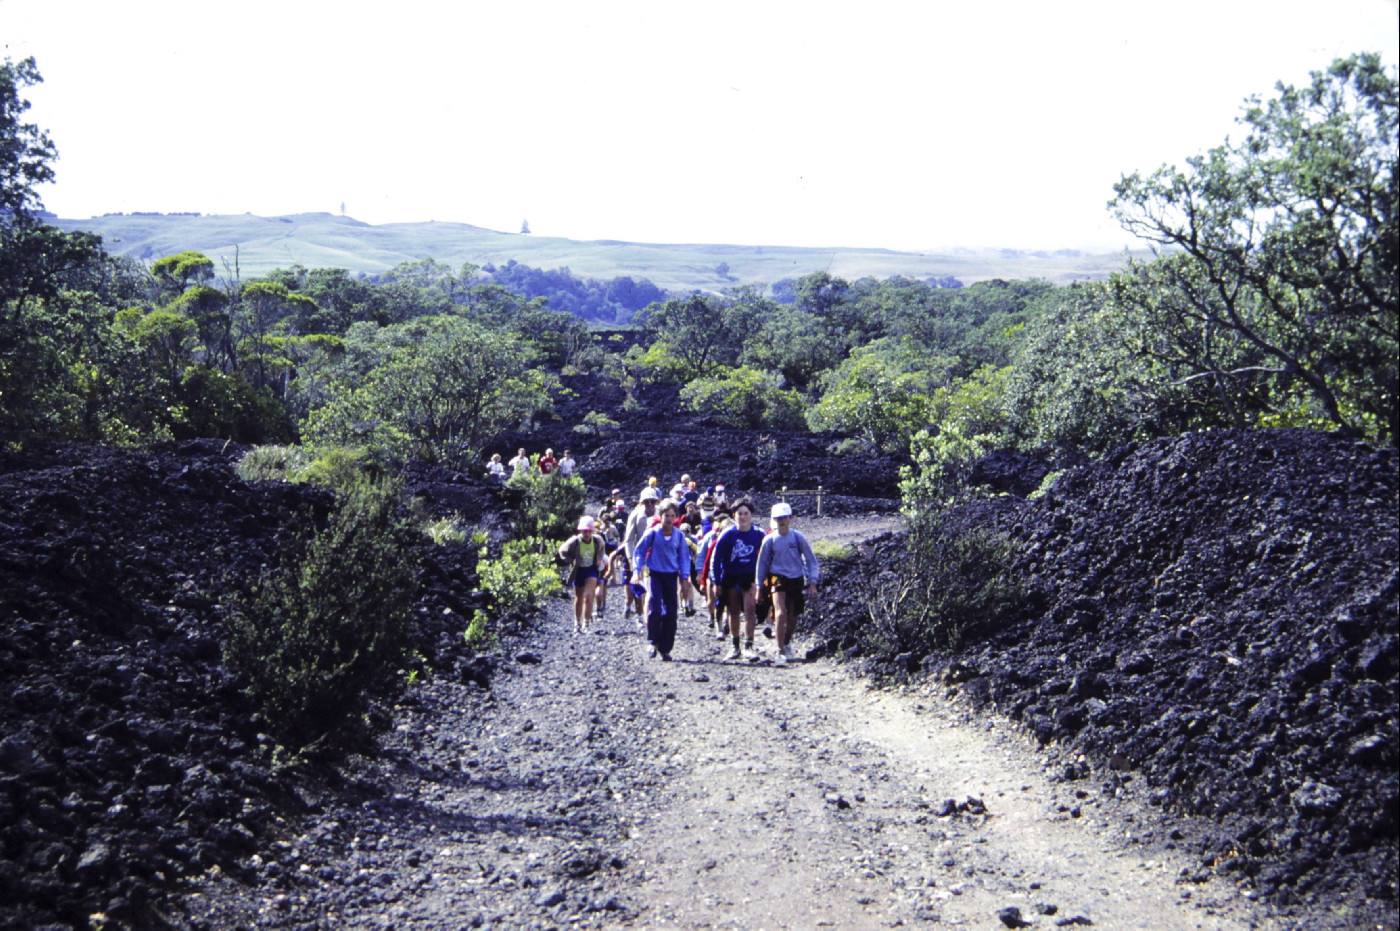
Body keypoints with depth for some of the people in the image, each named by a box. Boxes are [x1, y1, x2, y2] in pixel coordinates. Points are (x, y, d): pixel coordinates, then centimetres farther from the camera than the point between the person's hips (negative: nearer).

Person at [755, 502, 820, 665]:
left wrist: (813, 584, -5)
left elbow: (811, 560, 1)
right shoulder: (770, 540, -5)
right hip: (777, 578, -2)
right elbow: (762, 564, 6)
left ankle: (787, 642, 43)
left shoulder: (798, 537, -5)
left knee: (792, 618, 13)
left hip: (796, 580, 2)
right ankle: (780, 652, -15)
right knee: (780, 613, -21)